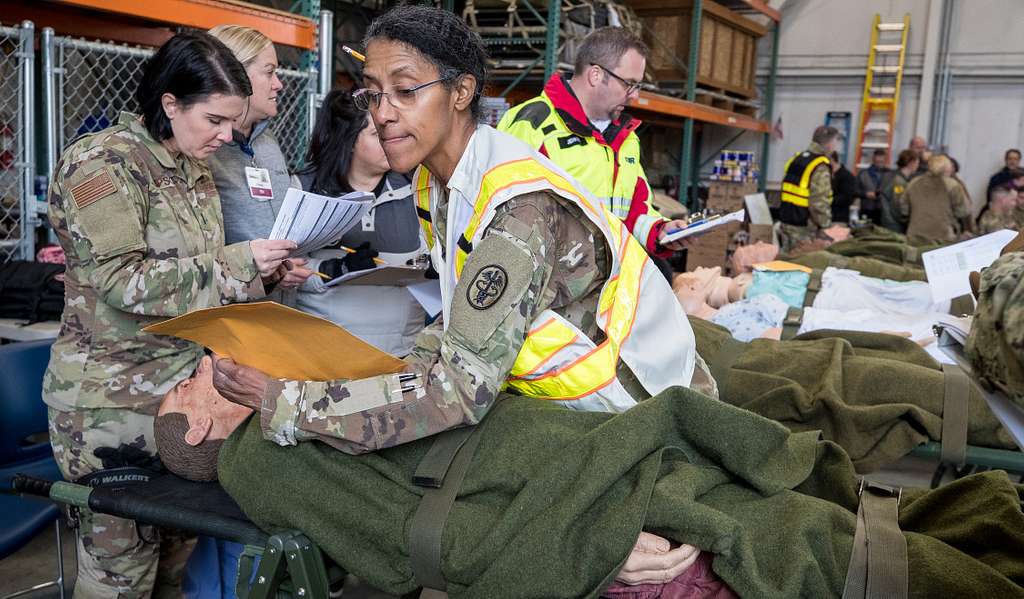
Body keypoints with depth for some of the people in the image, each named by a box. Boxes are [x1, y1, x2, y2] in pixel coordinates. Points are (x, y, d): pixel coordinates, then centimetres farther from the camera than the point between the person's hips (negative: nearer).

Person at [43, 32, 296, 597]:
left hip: (182, 385, 7)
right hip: (112, 398, -7)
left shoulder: (196, 173, 12)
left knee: (176, 552, 12)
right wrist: (237, 262, -19)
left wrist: (263, 274, 1)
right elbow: (124, 281, -20)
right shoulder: (101, 162, -12)